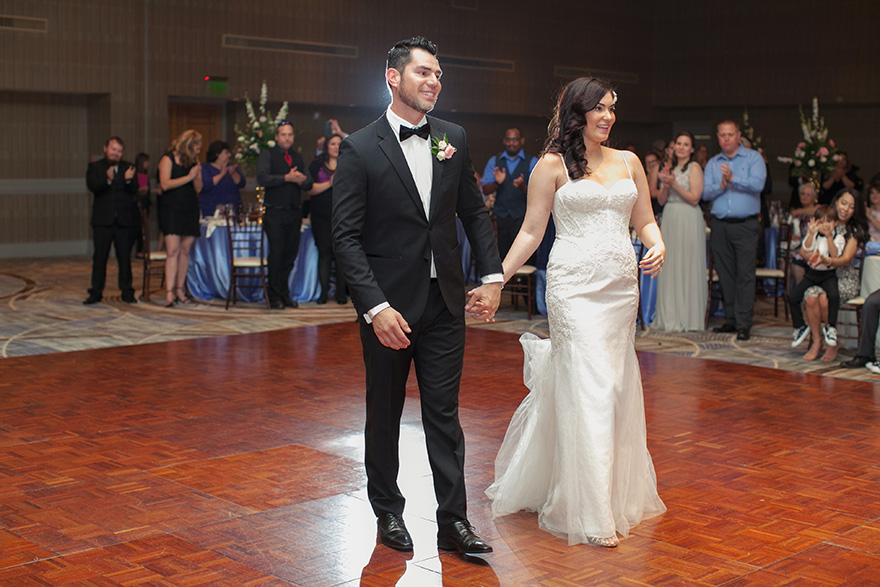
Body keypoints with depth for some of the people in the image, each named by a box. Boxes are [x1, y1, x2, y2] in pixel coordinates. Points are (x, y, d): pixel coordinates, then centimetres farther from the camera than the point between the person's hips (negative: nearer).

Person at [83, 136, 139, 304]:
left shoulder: (128, 167, 9)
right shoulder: (95, 167, 4)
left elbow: (134, 190, -3)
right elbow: (92, 186, -13)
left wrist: (128, 180, -25)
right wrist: (107, 179, -32)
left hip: (124, 221, 1)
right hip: (102, 221, -1)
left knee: (125, 257, 4)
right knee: (99, 257, 2)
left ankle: (127, 292, 12)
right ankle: (96, 292, 8)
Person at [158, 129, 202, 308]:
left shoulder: (193, 162, 13)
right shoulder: (168, 160, -3)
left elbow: (199, 188, 10)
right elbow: (165, 184, -15)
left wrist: (196, 175, -8)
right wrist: (188, 177, -14)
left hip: (190, 211, 5)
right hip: (171, 211, -5)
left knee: (185, 251, 5)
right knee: (173, 250, -12)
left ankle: (180, 290, 14)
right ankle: (169, 293, -14)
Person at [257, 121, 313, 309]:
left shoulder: (298, 158, 18)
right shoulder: (267, 155, 3)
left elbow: (309, 184, 13)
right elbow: (262, 178, -12)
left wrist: (301, 181, -10)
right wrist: (286, 178, -18)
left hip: (295, 212, 5)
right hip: (275, 212, -5)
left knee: (290, 254, 5)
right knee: (277, 254, -7)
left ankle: (284, 295, 14)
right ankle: (275, 296, 1)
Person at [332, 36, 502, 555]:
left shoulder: (454, 139, 4)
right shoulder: (360, 149, -9)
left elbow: (475, 212, 11)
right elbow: (347, 236, -12)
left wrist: (493, 276, 1)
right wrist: (376, 307, -20)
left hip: (444, 301, 3)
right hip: (388, 303, -3)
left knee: (444, 413, 6)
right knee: (385, 412, 13)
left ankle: (454, 521, 13)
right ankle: (388, 510, 30)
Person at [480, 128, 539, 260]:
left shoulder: (532, 162, 5)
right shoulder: (494, 161, 13)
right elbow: (486, 190, 7)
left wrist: (523, 187, -24)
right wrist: (497, 183, -14)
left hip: (523, 218, -2)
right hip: (499, 217, 2)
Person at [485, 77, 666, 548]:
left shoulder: (628, 162, 13)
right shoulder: (553, 165, 0)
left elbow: (645, 220, 16)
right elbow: (531, 231, 1)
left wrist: (657, 246, -5)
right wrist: (495, 281, -4)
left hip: (622, 287, 5)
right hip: (575, 286, -5)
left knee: (618, 387, 10)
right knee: (589, 388, -9)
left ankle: (622, 493, 28)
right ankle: (591, 513, -1)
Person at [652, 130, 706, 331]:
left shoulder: (694, 168, -3)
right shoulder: (671, 168, 16)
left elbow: (694, 198, -12)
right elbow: (661, 200, 12)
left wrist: (674, 183, -17)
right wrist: (666, 185, -6)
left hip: (688, 220, -6)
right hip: (670, 220, 7)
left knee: (686, 267, -5)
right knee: (669, 267, 6)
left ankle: (687, 318, 1)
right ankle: (670, 317, 12)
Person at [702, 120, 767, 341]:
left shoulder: (753, 158, 4)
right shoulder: (712, 163, 14)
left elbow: (758, 184, -12)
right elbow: (705, 192, 4)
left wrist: (733, 179, -22)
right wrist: (721, 185, -13)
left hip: (746, 225, -4)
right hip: (719, 225, 4)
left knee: (745, 274, -8)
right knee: (725, 274, 7)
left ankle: (744, 324, -7)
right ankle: (730, 319, 16)